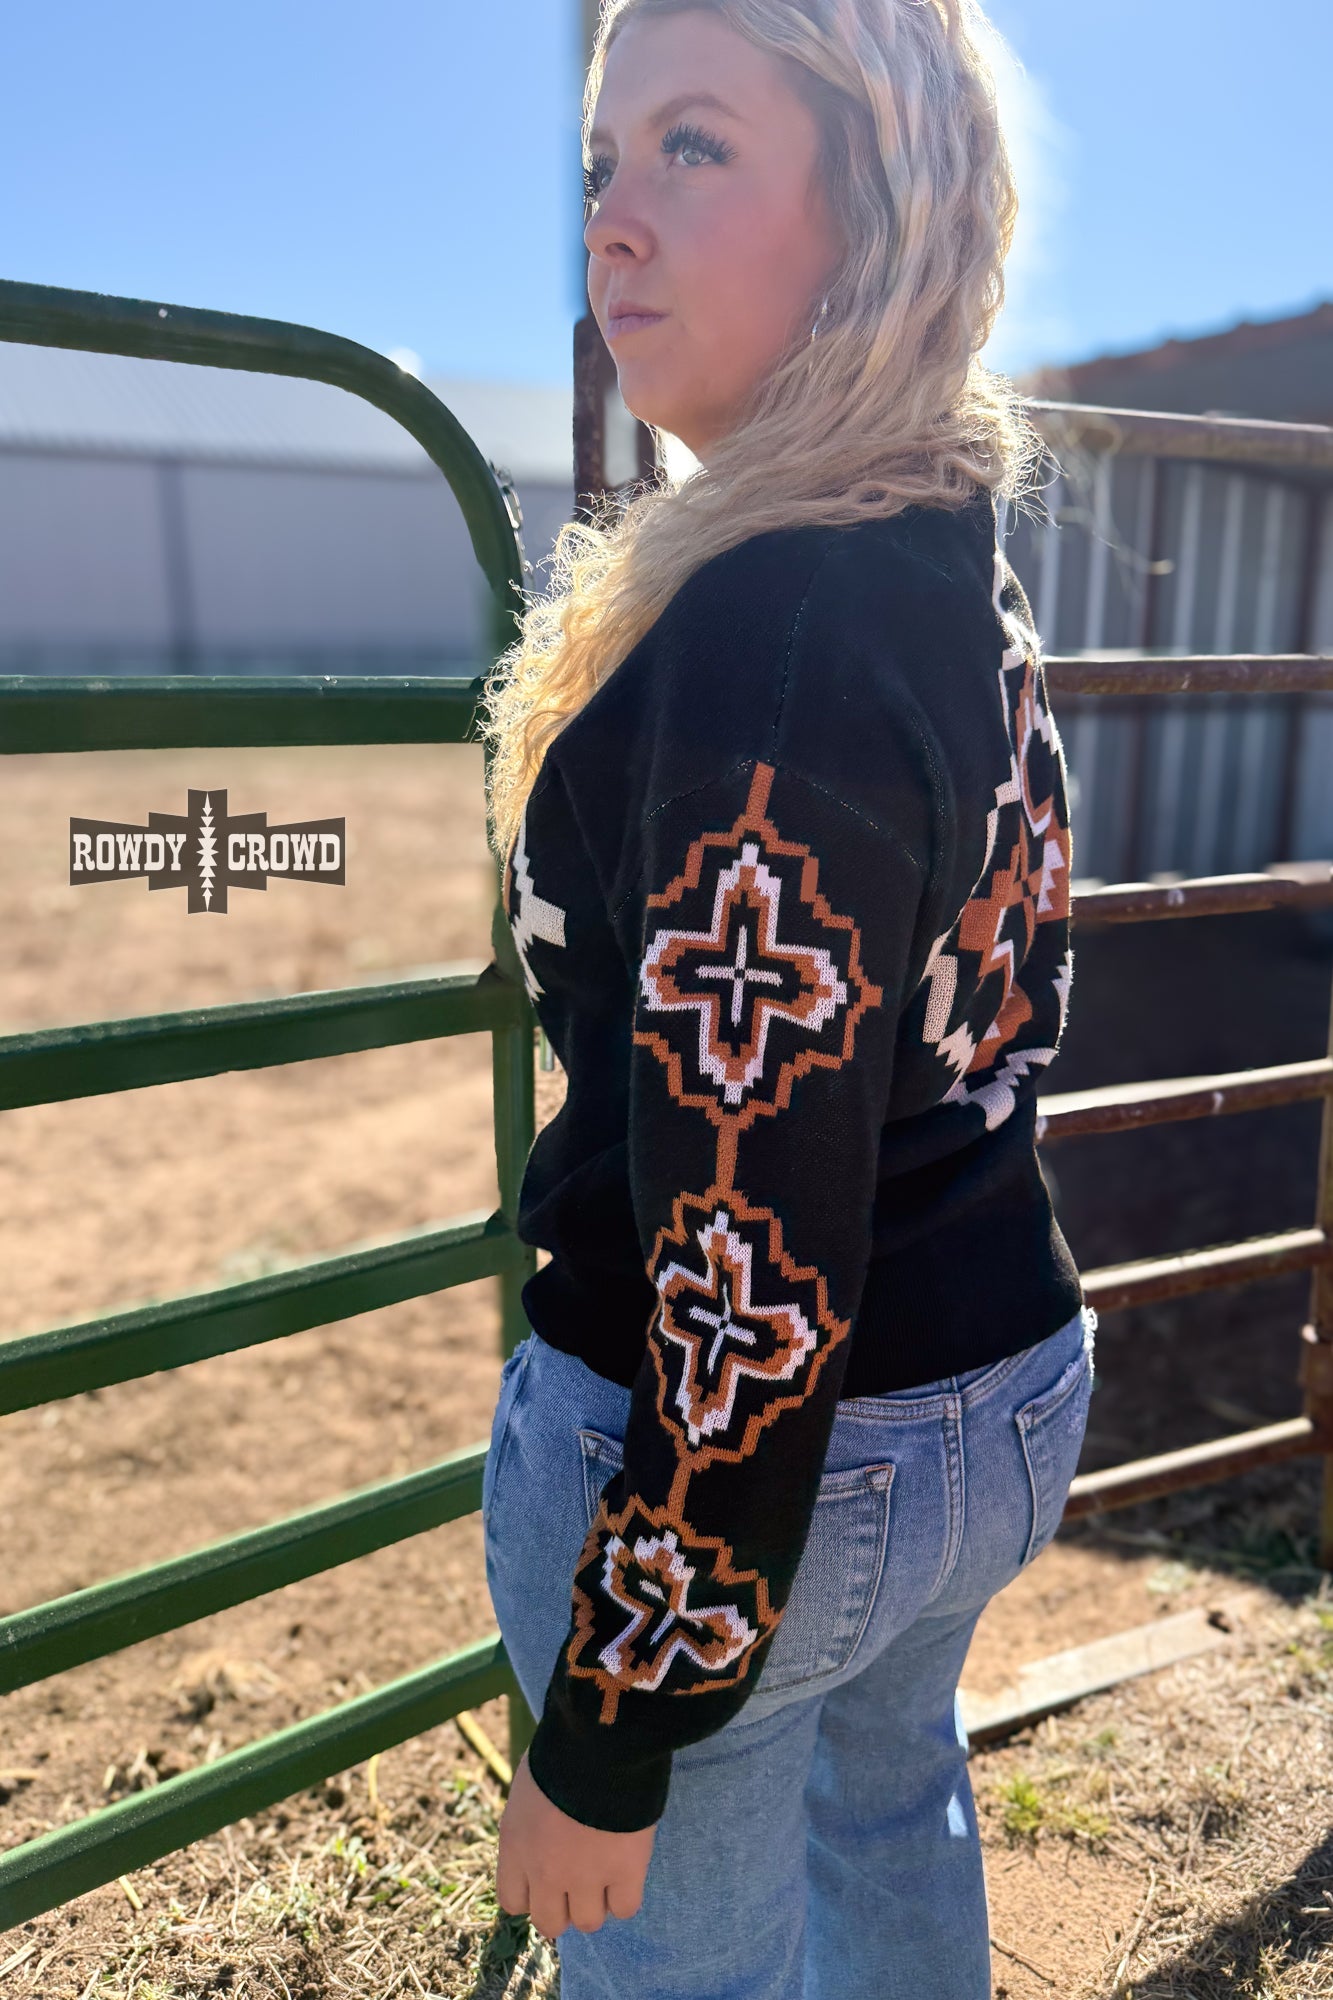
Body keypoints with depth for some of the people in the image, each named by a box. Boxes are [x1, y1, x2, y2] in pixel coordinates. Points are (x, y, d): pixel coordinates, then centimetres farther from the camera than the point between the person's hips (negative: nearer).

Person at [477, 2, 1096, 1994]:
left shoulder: (767, 643, -27)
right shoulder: (970, 573, 3)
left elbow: (752, 1259, -28)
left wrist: (608, 1741, -17)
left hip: (739, 1460, -8)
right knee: (890, 1778, 33)